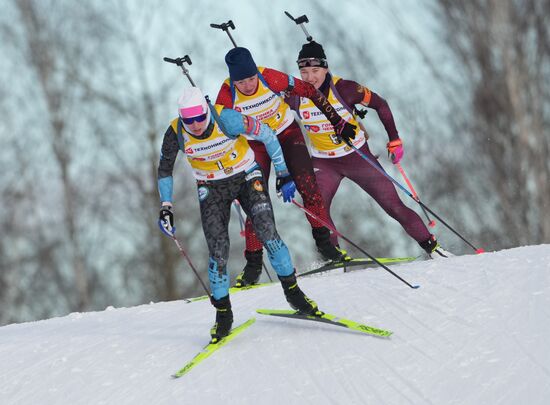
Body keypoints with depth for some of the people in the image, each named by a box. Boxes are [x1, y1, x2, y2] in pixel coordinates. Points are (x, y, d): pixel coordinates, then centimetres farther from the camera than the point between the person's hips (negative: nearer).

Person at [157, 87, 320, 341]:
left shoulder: (227, 120, -27)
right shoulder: (175, 134, -20)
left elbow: (267, 136, -13)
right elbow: (165, 169, -1)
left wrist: (283, 175, -10)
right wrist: (165, 208, -5)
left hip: (247, 177, -1)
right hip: (212, 189, 1)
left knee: (267, 234, -17)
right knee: (218, 251, -10)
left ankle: (292, 291, 2)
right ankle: (223, 312, 6)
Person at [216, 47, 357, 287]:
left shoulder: (270, 78, -28)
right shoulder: (227, 95, -25)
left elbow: (309, 91, -15)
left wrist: (337, 121, -9)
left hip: (287, 132, 0)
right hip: (255, 143, 0)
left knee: (308, 186, -14)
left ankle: (323, 240, 3)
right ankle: (254, 263, 1)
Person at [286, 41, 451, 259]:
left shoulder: (345, 89, -21)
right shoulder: (295, 97, -16)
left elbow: (380, 104, -6)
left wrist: (394, 140, -5)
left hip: (358, 157, -1)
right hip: (324, 164, 1)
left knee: (394, 206, -1)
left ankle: (431, 245, 13)